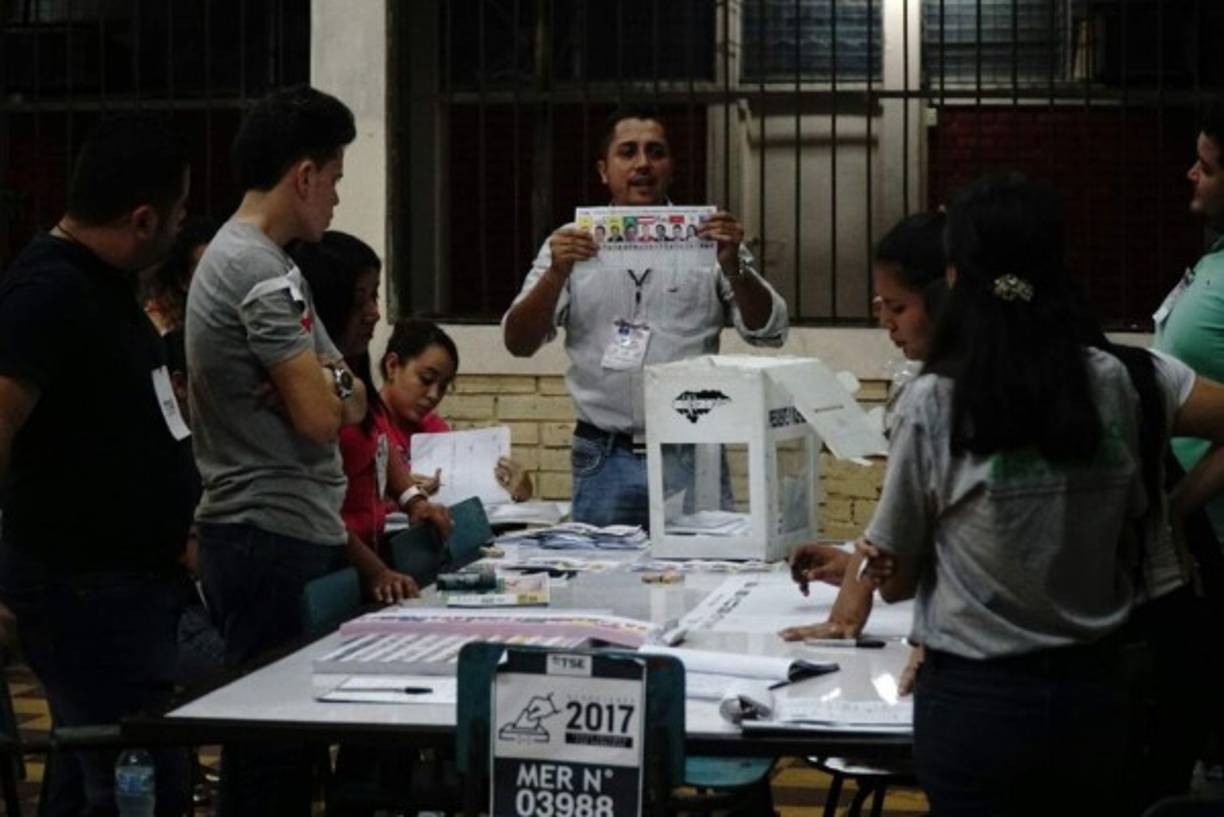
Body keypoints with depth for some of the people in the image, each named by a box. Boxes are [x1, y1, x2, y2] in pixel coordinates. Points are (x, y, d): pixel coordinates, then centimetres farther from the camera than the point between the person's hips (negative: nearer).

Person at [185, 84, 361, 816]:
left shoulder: (250, 259, 17)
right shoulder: (261, 271, -15)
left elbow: (353, 404, 16)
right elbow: (321, 418, -18)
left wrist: (330, 386, -7)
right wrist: (330, 389, 4)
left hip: (285, 533, 10)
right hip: (276, 538, -10)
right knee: (276, 731, -5)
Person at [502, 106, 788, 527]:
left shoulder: (707, 240, 6)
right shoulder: (570, 245, 8)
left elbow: (768, 331, 0)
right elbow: (519, 343, 0)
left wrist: (733, 266, -18)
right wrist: (556, 274, -17)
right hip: (606, 461, 0)